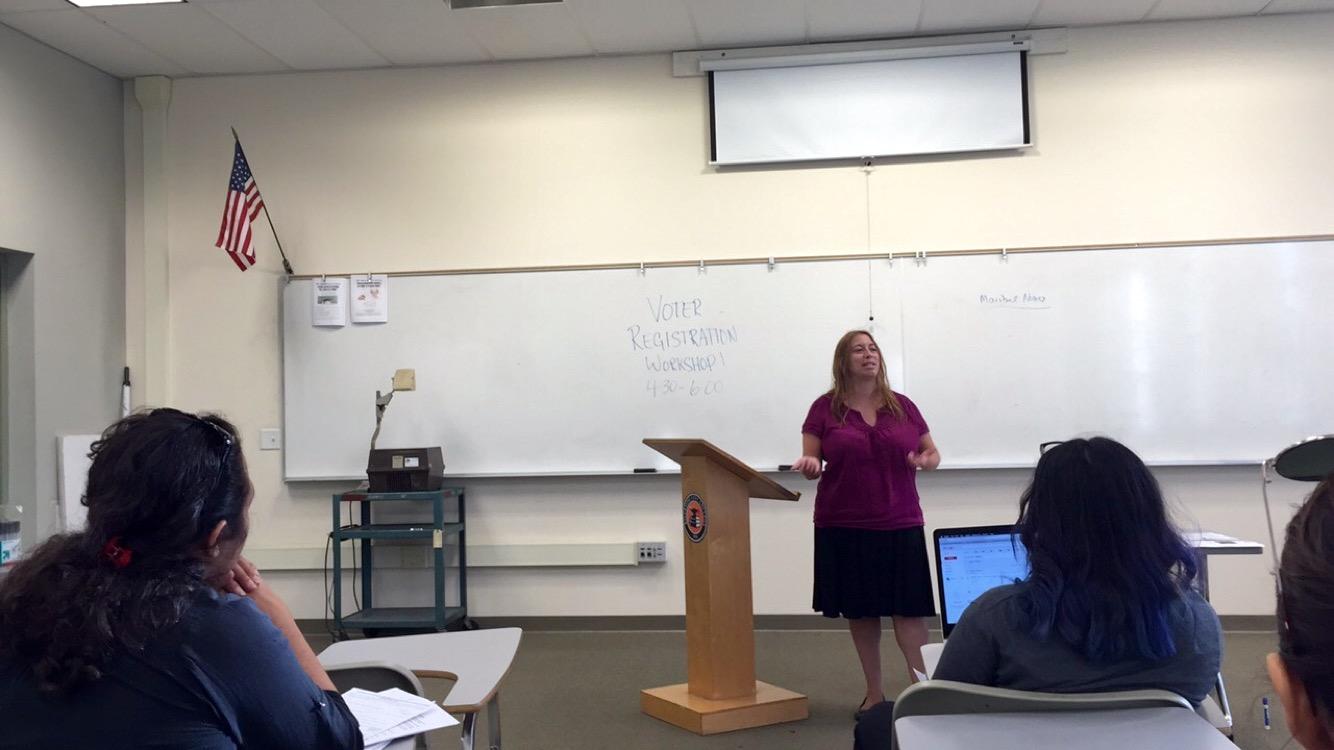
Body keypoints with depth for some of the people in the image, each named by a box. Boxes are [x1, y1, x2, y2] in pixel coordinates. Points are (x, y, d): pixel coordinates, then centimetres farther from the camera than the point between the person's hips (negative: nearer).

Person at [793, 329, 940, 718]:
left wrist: (927, 460, -9)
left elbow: (932, 452, 13)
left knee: (909, 608, -5)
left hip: (900, 525, 1)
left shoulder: (902, 406, 6)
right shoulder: (825, 408, 1)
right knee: (859, 610, 7)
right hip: (843, 527, 0)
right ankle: (873, 692, 19)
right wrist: (810, 465, -20)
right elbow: (811, 460, 2)